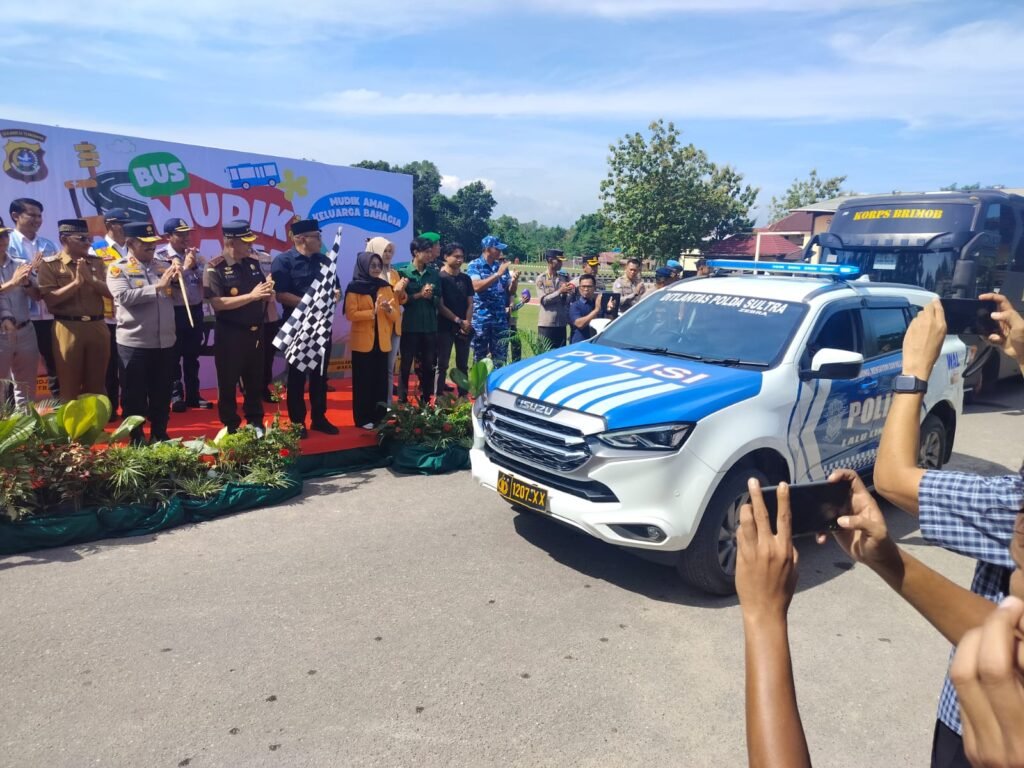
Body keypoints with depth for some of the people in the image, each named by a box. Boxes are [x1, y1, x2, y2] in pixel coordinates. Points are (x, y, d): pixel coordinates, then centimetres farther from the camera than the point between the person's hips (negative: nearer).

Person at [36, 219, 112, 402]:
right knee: (69, 384, 6)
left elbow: (110, 291, 1)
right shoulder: (50, 265, -2)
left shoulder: (97, 262, 10)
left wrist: (90, 279, -13)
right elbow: (49, 299, -12)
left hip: (97, 327, 3)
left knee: (97, 383, 11)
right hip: (68, 328, -3)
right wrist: (76, 282, -18)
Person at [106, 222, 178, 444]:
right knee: (135, 394, 7)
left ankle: (160, 434, 27)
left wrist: (181, 275, -11)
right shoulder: (117, 268, -2)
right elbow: (124, 297, -18)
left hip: (165, 342, 4)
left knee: (162, 392, 13)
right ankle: (136, 438, 19)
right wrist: (157, 287, -20)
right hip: (133, 343, -4)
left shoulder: (164, 266, 10)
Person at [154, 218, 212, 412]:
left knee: (192, 356, 12)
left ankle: (193, 395, 21)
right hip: (173, 312, -5)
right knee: (174, 356, 4)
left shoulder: (195, 255, 7)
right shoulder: (160, 256, -7)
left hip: (195, 309, 5)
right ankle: (175, 395, 15)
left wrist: (195, 265, -15)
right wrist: (184, 267, -20)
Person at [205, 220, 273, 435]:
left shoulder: (253, 264, 7)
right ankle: (231, 427, 18)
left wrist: (269, 294, -7)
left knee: (255, 381, 15)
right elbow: (217, 303, -22)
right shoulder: (215, 269, -11)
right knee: (228, 383, 6)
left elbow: (265, 296, 17)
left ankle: (256, 423, 27)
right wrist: (251, 296, -24)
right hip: (230, 335, -5)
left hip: (255, 332, 6)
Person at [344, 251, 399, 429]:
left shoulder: (386, 287, 10)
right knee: (363, 380, 0)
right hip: (362, 342, -4)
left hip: (382, 341, 4)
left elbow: (397, 314, 7)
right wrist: (373, 312, -19)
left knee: (381, 379, 5)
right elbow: (350, 314, -12)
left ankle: (379, 416, 14)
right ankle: (363, 418, 6)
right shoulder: (354, 288, -2)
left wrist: (389, 309, -14)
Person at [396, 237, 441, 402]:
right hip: (410, 326, -3)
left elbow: (439, 300, 9)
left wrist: (430, 296, -10)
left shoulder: (434, 274, 8)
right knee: (406, 364, 4)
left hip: (430, 326, 3)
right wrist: (419, 295, -14)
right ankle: (402, 400, 12)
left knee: (428, 365, 9)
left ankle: (426, 399, 20)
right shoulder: (403, 272, -2)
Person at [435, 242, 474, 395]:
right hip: (445, 327, -4)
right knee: (442, 364, -2)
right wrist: (459, 321, -12)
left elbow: (470, 304, 9)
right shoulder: (439, 278, -4)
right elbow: (440, 306, -8)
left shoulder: (466, 278, 10)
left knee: (463, 365, 8)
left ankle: (463, 396, 16)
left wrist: (467, 323, -6)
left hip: (464, 328, 4)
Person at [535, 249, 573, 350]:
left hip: (561, 323, 5)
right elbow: (544, 300, -11)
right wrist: (560, 291, -19)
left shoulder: (563, 278, 11)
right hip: (546, 324, -5)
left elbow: (567, 301, 7)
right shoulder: (541, 279, -2)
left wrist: (571, 292, -13)